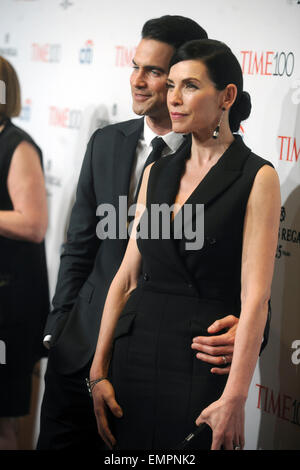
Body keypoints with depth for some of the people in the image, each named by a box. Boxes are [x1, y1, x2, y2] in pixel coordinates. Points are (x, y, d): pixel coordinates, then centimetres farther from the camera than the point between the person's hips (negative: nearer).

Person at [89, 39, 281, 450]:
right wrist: (99, 370, 2)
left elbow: (255, 297, -13)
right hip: (136, 351, 5)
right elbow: (127, 276, 7)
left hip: (203, 363, -5)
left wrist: (234, 398, -19)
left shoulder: (257, 177, -7)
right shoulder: (156, 173, 10)